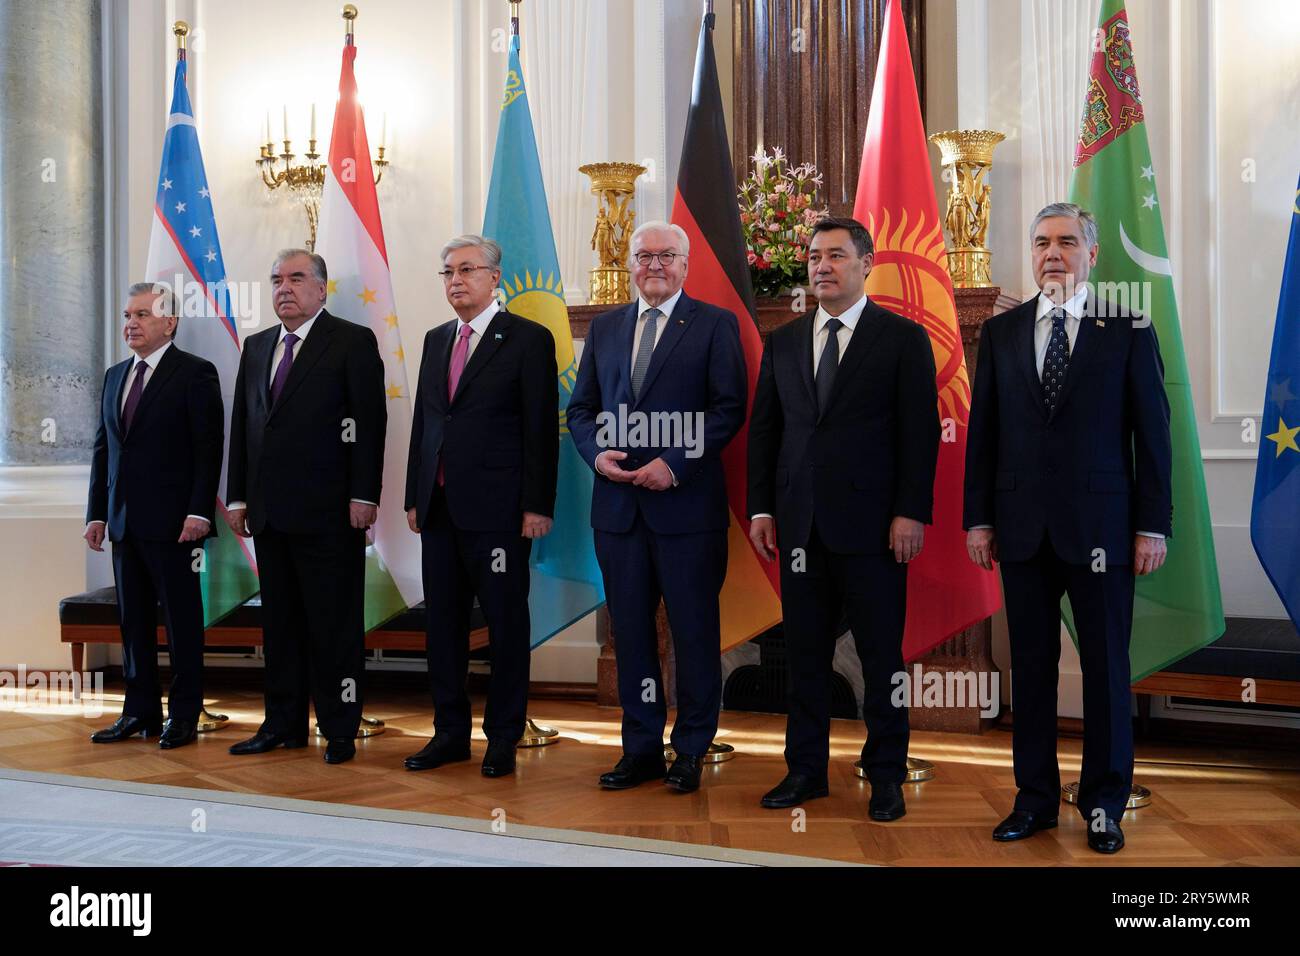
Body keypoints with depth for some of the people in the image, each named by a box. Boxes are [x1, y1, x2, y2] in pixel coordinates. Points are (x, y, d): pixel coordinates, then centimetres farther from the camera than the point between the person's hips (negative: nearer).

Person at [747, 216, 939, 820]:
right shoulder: (783, 342, 13)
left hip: (872, 522, -4)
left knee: (881, 654, 5)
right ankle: (806, 768, 22)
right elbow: (763, 430, 12)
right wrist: (761, 508, 5)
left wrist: (911, 512, -11)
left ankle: (886, 775, 19)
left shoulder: (903, 338, 1)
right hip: (800, 522, 4)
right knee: (805, 651, 10)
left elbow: (919, 431, -4)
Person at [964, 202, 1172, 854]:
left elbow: (1152, 433, 1)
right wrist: (978, 518, 3)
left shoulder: (1129, 331, 2)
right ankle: (1035, 799, 21)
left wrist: (1153, 525, -4)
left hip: (1101, 528, -2)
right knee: (1031, 666, 8)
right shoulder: (1001, 332, 8)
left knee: (1106, 668, 6)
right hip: (1022, 527, 2)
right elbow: (982, 431, 8)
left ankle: (1104, 804, 21)